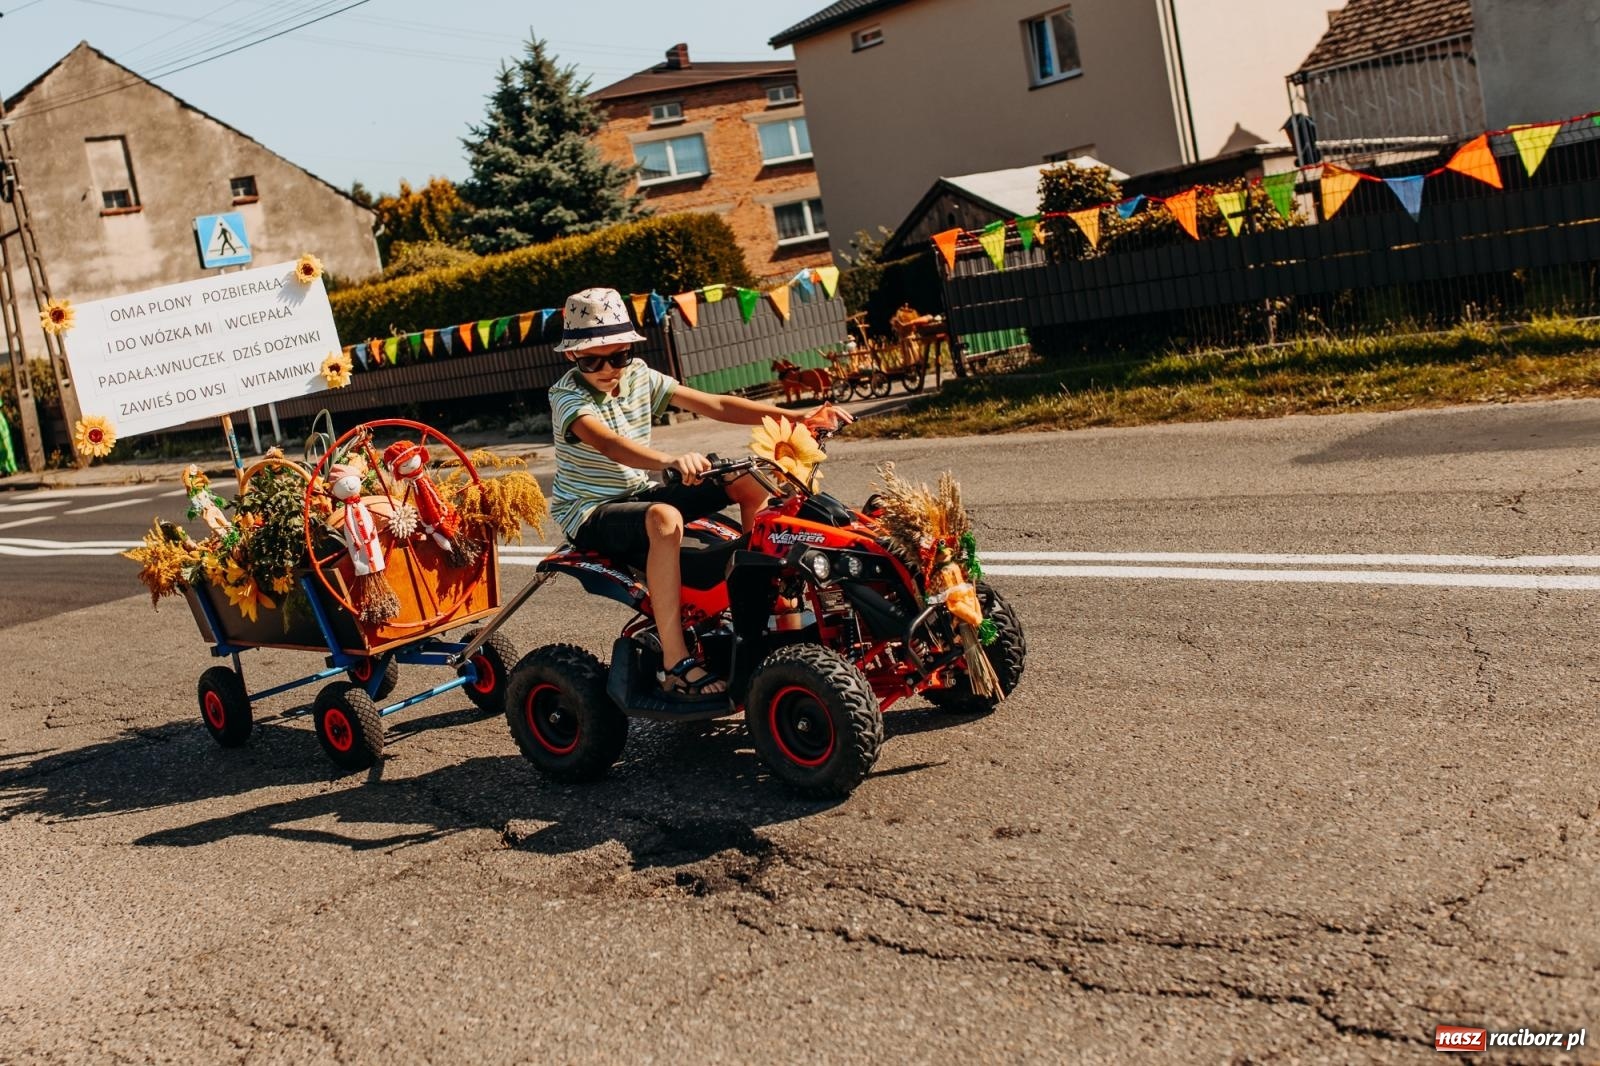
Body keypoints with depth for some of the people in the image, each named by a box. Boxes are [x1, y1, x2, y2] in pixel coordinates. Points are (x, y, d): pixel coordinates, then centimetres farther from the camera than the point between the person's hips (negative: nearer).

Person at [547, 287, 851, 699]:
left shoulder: (638, 376, 1)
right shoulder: (568, 396, -18)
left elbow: (714, 405, -5)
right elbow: (608, 444, -39)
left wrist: (798, 417, -13)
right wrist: (670, 461, -59)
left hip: (639, 493, 7)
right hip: (590, 513, -7)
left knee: (752, 482, -1)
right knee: (664, 518, -40)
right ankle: (676, 665, -40)